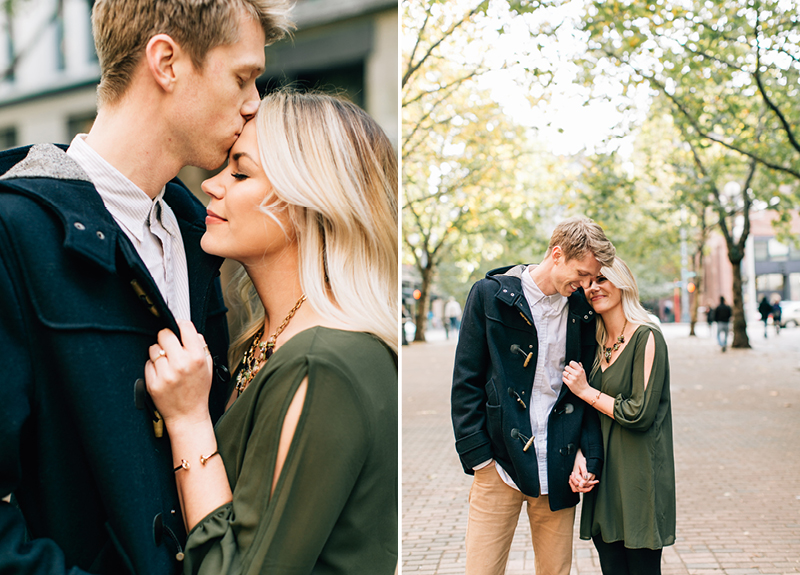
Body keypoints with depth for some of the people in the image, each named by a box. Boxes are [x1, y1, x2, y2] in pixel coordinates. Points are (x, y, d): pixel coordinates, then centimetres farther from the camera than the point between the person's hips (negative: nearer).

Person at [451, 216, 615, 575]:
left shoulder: (581, 310, 7)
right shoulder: (490, 295, -3)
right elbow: (465, 382, -2)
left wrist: (589, 453, 0)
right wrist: (478, 457, -8)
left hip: (559, 468, 3)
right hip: (500, 464, -3)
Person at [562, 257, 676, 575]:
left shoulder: (647, 338, -11)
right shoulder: (597, 345, 10)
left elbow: (641, 414, -16)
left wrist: (586, 391, -9)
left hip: (639, 478, -6)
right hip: (602, 478, 6)